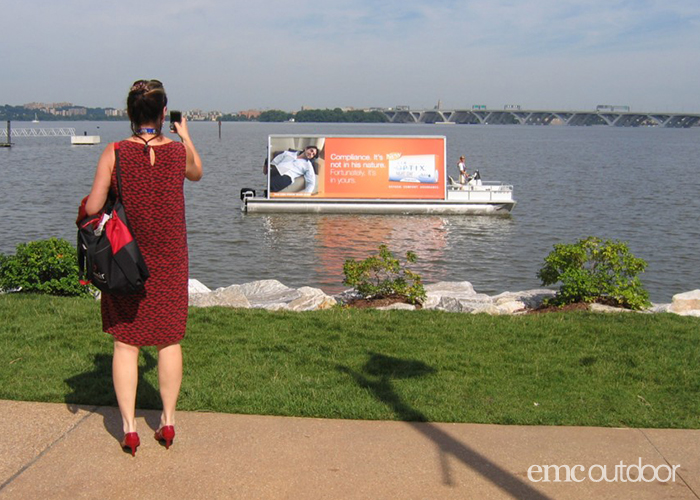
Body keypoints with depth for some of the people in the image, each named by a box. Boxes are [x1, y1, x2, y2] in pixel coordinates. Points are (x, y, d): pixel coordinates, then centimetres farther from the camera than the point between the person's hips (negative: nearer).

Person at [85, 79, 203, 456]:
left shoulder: (114, 153, -11)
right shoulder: (180, 151, -5)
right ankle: (168, 420, 20)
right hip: (168, 260, 1)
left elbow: (92, 208, -13)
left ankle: (129, 426, 9)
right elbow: (196, 173, 19)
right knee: (169, 339, 13)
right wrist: (185, 135, 29)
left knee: (125, 342, 8)